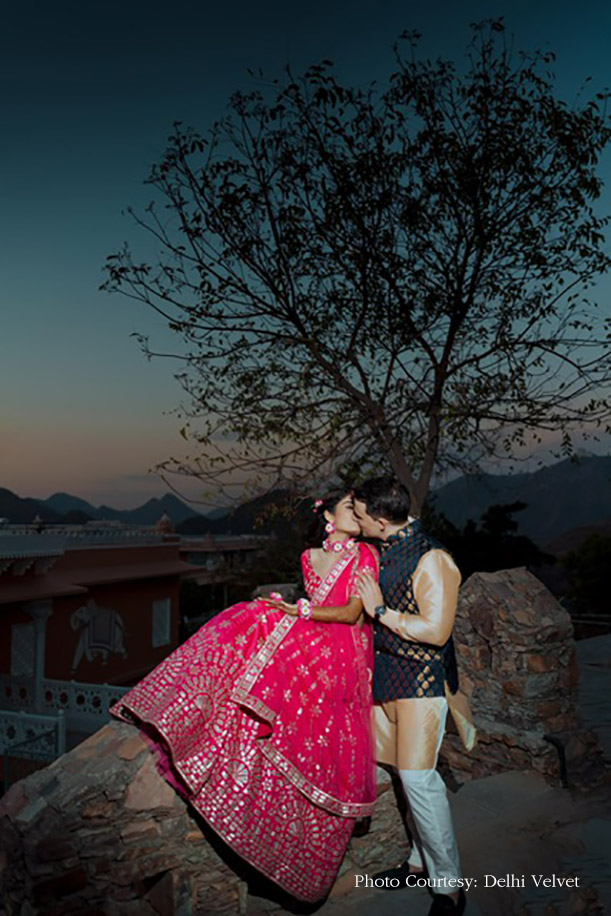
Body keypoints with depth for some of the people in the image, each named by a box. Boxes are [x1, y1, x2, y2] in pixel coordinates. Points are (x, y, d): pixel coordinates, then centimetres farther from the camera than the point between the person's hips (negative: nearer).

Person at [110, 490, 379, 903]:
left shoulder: (365, 555, -2)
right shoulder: (310, 557, 12)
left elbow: (353, 612, -12)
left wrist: (302, 611, -20)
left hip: (342, 661, -4)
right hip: (309, 650, 4)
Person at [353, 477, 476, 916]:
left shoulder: (432, 559, -20)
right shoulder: (389, 552, 7)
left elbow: (436, 630, -24)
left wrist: (380, 611, -18)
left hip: (423, 678, -8)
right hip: (391, 676, 8)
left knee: (417, 775, -9)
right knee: (413, 773, 15)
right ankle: (421, 862, 29)